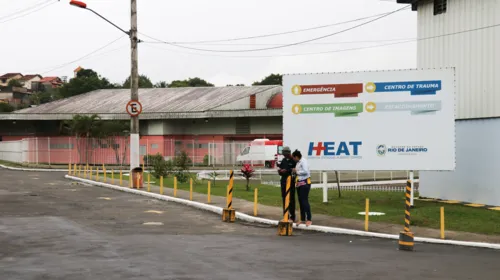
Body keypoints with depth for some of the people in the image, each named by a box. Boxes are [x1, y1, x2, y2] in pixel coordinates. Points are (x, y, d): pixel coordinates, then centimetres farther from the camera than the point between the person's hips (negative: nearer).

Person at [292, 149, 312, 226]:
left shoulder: (303, 161, -13)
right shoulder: (298, 162, 12)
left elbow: (305, 171, -22)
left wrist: (296, 171, -13)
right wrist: (295, 172, 0)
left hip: (305, 183, -9)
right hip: (299, 183, 9)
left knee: (305, 201, -8)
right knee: (301, 201, 12)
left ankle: (309, 219, -3)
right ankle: (302, 219, 20)